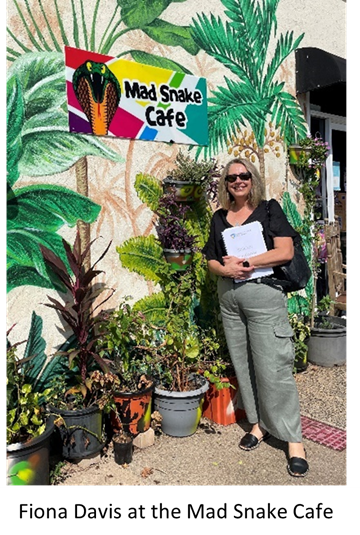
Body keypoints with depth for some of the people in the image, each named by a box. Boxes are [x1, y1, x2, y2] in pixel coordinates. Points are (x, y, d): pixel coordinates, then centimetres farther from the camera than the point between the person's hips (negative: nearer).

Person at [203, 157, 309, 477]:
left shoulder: (269, 209, 2)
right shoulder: (219, 217, 13)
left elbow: (285, 252, -9)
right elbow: (211, 260, 13)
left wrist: (244, 262, -13)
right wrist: (226, 270, -9)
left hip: (264, 293, -5)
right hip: (229, 297, 5)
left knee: (273, 367, -5)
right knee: (243, 364, 10)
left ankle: (293, 439, 7)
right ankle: (258, 424, 26)